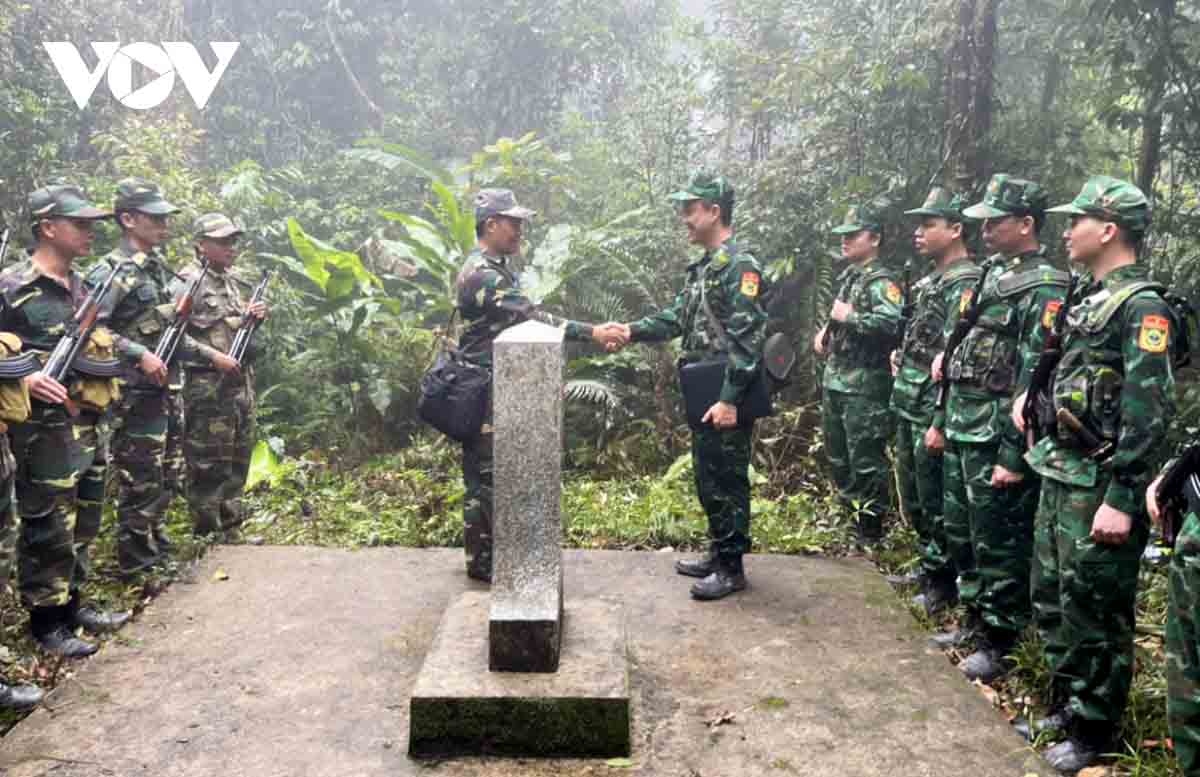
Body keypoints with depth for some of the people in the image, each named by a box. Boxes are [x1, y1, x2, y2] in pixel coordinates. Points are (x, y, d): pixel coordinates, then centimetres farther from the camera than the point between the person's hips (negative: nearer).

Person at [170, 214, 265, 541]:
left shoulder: (232, 280, 15)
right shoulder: (188, 283, -11)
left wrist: (256, 315, 4)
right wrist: (214, 357, -21)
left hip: (241, 382, 9)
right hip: (208, 387, -9)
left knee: (237, 461, 14)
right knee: (209, 466, -3)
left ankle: (231, 531, 25)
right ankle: (208, 536, 6)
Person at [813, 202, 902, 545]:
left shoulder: (882, 281, -13)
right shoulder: (847, 276, 15)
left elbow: (892, 325, -30)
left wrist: (849, 317, -21)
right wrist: (827, 331, 12)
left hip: (864, 385, -10)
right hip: (834, 380, 10)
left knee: (865, 458, -3)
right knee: (836, 454, 17)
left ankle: (870, 526, 8)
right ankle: (850, 511, 31)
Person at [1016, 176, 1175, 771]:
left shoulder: (1141, 305, -16)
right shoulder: (1088, 294, 12)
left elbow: (1149, 413, -21)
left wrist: (1122, 500, -23)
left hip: (1099, 484, -9)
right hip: (1059, 473, 9)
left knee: (1094, 611, 3)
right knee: (1051, 598, 18)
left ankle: (1093, 733, 18)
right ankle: (1065, 707, 33)